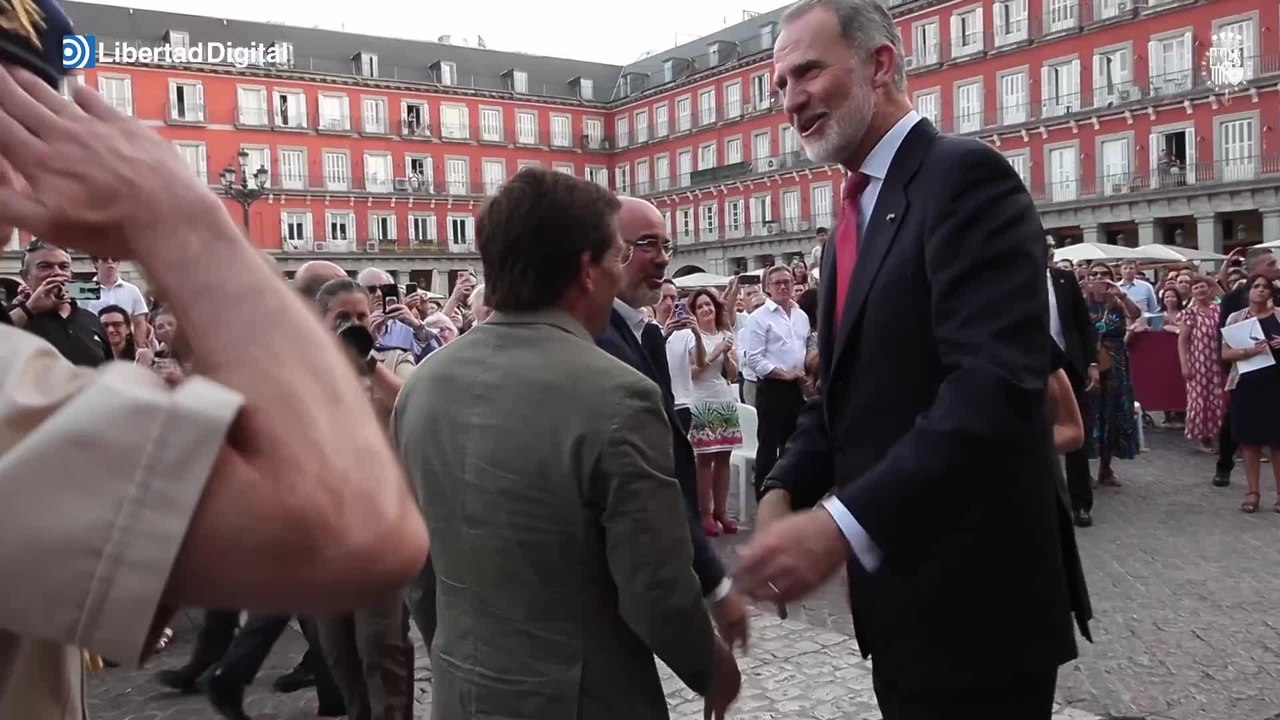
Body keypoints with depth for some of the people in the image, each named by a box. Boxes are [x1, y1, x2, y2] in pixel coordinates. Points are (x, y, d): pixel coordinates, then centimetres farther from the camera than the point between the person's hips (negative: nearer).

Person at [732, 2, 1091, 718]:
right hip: (900, 585, 8)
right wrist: (785, 490, -5)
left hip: (973, 596, -8)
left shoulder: (965, 175, -14)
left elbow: (998, 383, -26)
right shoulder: (860, 214, 14)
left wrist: (844, 522, -31)